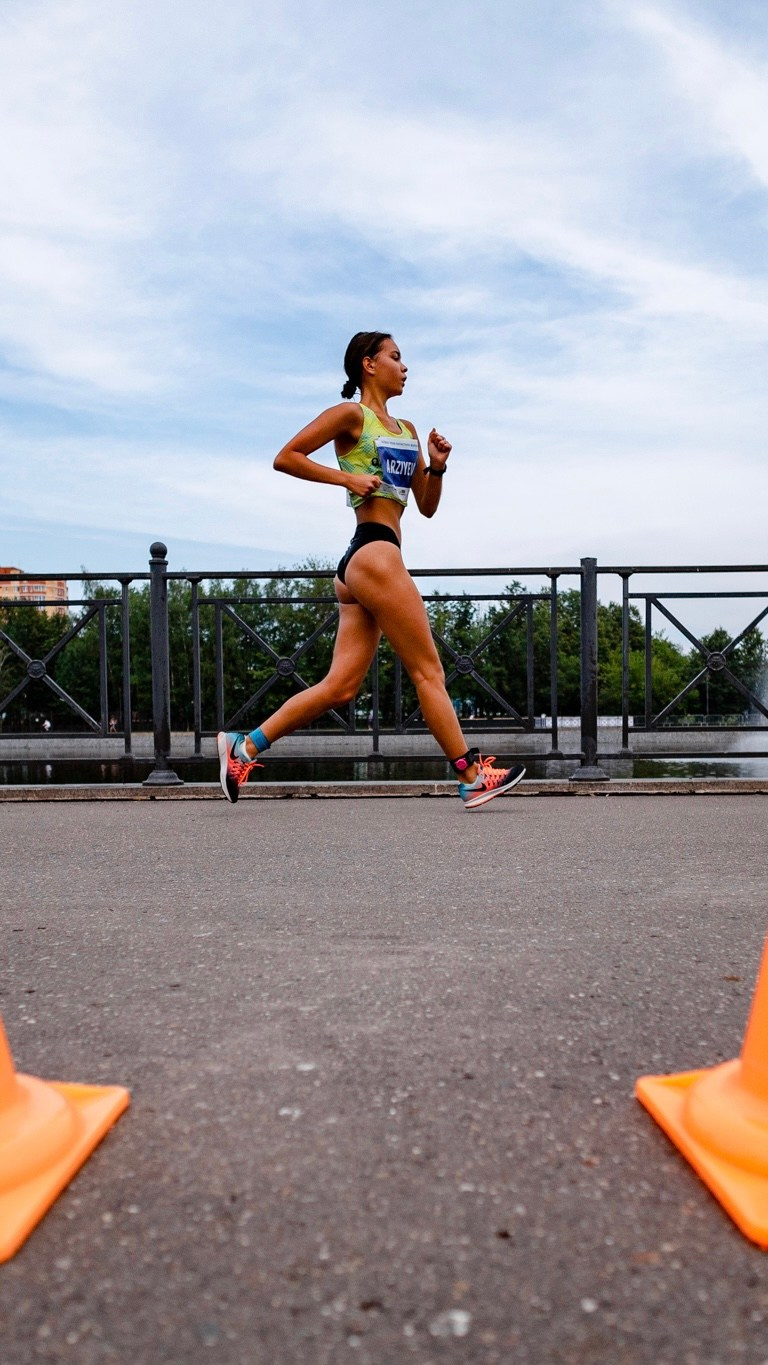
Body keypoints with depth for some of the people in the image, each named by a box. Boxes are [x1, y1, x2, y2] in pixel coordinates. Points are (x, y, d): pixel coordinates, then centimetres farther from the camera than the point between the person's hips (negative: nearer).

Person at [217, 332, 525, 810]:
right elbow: (285, 458, -4)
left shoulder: (406, 430, 24)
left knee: (341, 686, 4)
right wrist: (346, 478, -10)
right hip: (373, 552, -9)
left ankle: (244, 746, 8)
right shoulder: (351, 415, 2)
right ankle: (473, 778, 5)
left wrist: (437, 466, 7)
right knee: (428, 671, -3)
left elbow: (427, 507, 24)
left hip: (359, 564, 9)